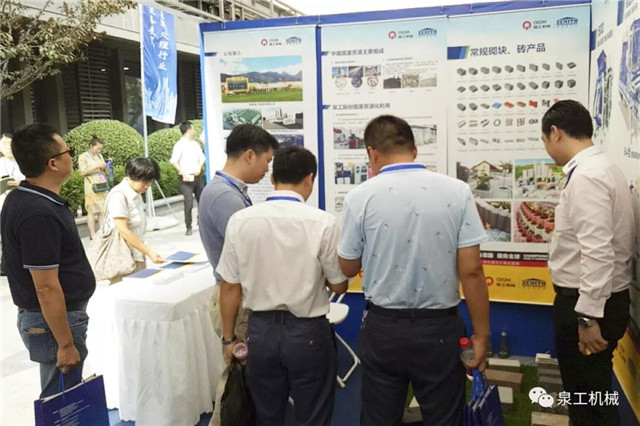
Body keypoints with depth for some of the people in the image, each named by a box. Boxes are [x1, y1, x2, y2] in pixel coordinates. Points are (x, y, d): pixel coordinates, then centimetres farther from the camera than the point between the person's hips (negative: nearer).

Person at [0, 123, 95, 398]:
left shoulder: (23, 198, 6)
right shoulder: (39, 214, -25)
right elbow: (46, 287, -25)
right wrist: (66, 344, -19)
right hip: (53, 321, -10)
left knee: (59, 396, 21)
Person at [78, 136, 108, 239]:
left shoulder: (100, 155, 17)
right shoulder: (83, 156, 0)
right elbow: (83, 172, -10)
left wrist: (105, 167, 1)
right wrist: (97, 166, -14)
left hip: (103, 185, 6)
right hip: (92, 186, -6)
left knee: (103, 209, 2)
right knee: (92, 210, -5)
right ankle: (92, 234, -2)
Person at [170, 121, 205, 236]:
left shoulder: (195, 144, 13)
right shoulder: (179, 145, -7)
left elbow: (202, 157, 18)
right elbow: (173, 161, -14)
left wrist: (199, 168, 0)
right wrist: (183, 173, -18)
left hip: (197, 176, 6)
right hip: (186, 178, -6)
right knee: (189, 203, -8)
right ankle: (188, 227, 3)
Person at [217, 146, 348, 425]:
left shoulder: (240, 220, -8)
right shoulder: (323, 222, -16)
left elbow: (230, 288, -1)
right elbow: (339, 286, -5)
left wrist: (228, 338, 11)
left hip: (261, 331, 3)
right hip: (308, 333, -2)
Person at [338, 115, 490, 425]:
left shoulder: (361, 196, -9)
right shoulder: (456, 192, -8)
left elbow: (348, 269, 2)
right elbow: (471, 271, -9)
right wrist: (481, 335, 0)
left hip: (382, 328, 0)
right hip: (439, 328, 1)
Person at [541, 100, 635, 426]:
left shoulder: (586, 177, -21)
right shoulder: (600, 167, 11)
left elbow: (598, 253, -27)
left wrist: (589, 316, -24)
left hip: (586, 303, -10)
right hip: (591, 299, 10)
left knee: (588, 397, 5)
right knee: (589, 393, 22)